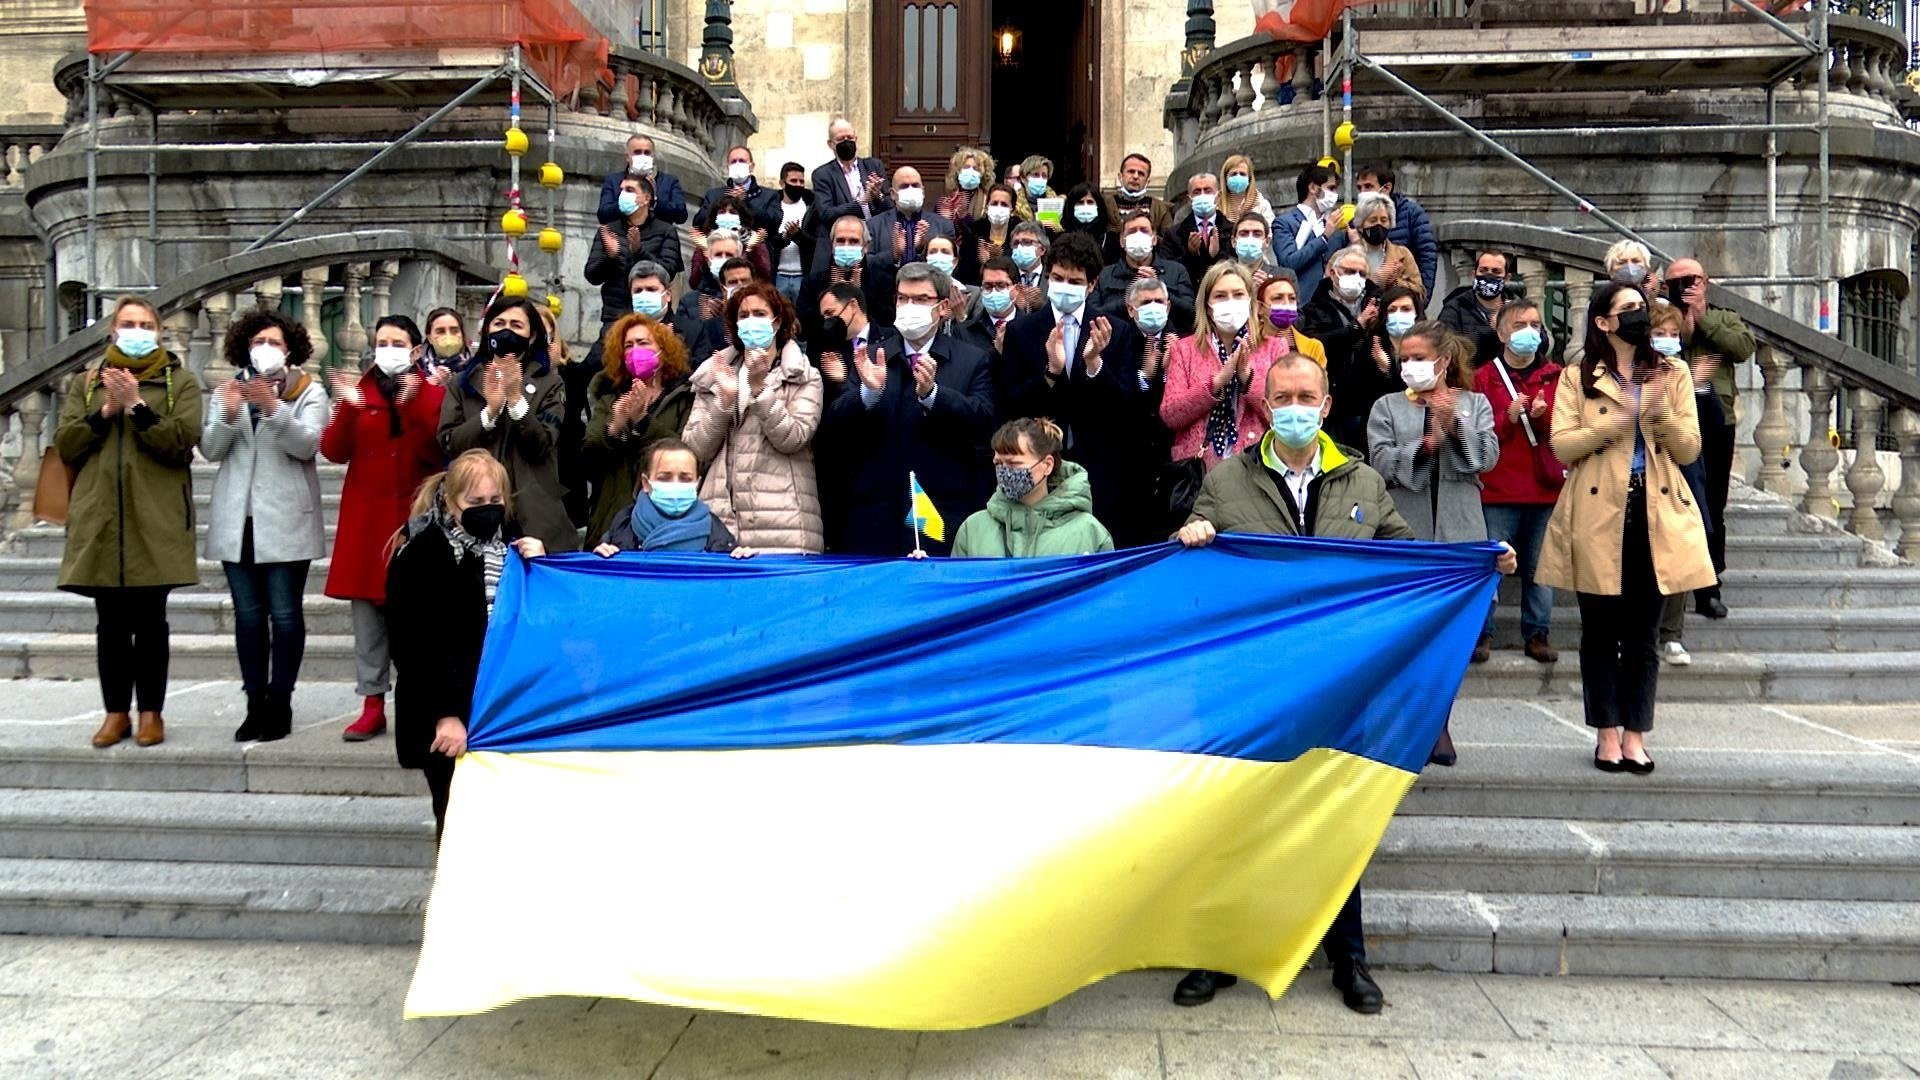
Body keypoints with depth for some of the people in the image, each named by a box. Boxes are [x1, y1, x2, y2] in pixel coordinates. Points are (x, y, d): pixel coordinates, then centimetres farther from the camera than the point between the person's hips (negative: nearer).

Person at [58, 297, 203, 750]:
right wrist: (105, 411, -7)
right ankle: (116, 712, 16)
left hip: (155, 521, -3)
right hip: (100, 519, 3)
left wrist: (137, 406, -14)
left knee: (150, 619, 2)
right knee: (110, 622, 6)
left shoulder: (180, 382, 6)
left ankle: (151, 712, 12)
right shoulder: (86, 383, 15)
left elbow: (182, 442, -8)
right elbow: (64, 444, 5)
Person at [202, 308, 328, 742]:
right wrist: (227, 414, -15)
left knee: (285, 614, -3)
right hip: (238, 519, 4)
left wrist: (273, 409, -25)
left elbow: (307, 445, -12)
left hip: (286, 520, -3)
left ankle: (280, 704, 4)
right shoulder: (228, 391, 13)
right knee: (248, 615, 6)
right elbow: (210, 450, 3)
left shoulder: (309, 392, 4)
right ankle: (255, 704, 12)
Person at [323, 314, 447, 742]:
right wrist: (349, 408, -16)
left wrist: (412, 407, -22)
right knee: (367, 609, 3)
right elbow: (333, 451, -1)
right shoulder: (357, 390, 11)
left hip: (415, 516, -3)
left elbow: (436, 453, -11)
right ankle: (372, 705, 10)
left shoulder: (434, 393, 4)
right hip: (366, 517, 3)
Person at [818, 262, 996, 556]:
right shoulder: (869, 356, 9)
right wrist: (869, 392, -19)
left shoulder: (972, 360, 6)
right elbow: (834, 427, 1)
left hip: (946, 510, -1)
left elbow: (984, 422, -9)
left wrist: (931, 392, -23)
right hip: (876, 513, 1)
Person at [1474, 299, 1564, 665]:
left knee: (1539, 566, 7)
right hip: (1497, 488, -2)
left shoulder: (1556, 376, 9)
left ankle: (1538, 633, 16)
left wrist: (1543, 416, -15)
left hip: (1545, 486, 2)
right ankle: (1480, 632, 8)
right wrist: (1508, 417, -17)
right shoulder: (1484, 377, 3)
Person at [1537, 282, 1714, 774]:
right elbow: (1562, 445, -8)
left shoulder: (1673, 373, 9)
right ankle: (1606, 733, 13)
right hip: (1598, 516, -2)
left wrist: (1661, 412, -14)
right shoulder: (1577, 378, 3)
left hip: (1657, 515, 2)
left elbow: (1689, 449, 2)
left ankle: (1635, 734, 13)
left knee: (1644, 632, 6)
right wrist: (1620, 419, -17)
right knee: (1600, 630, 4)